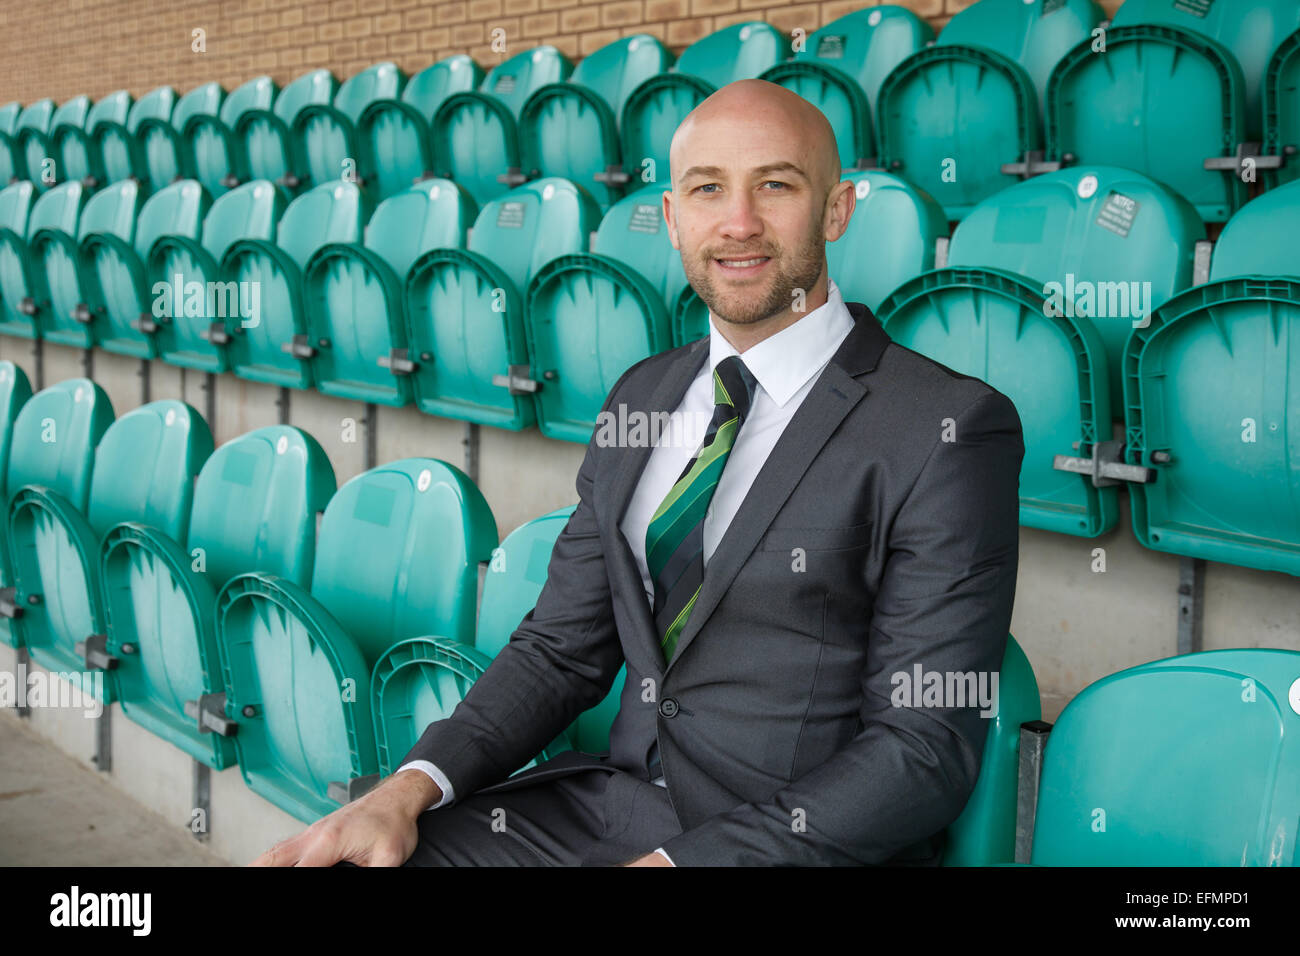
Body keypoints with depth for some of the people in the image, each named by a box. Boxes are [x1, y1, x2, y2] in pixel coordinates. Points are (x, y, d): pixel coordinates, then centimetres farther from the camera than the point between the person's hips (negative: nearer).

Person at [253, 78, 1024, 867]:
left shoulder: (950, 429, -11)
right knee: (326, 859, -11)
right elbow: (564, 646, 12)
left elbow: (925, 749, -14)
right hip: (609, 801, 6)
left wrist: (674, 858, -22)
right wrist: (412, 788, -5)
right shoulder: (642, 395, 11)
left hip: (797, 839, -5)